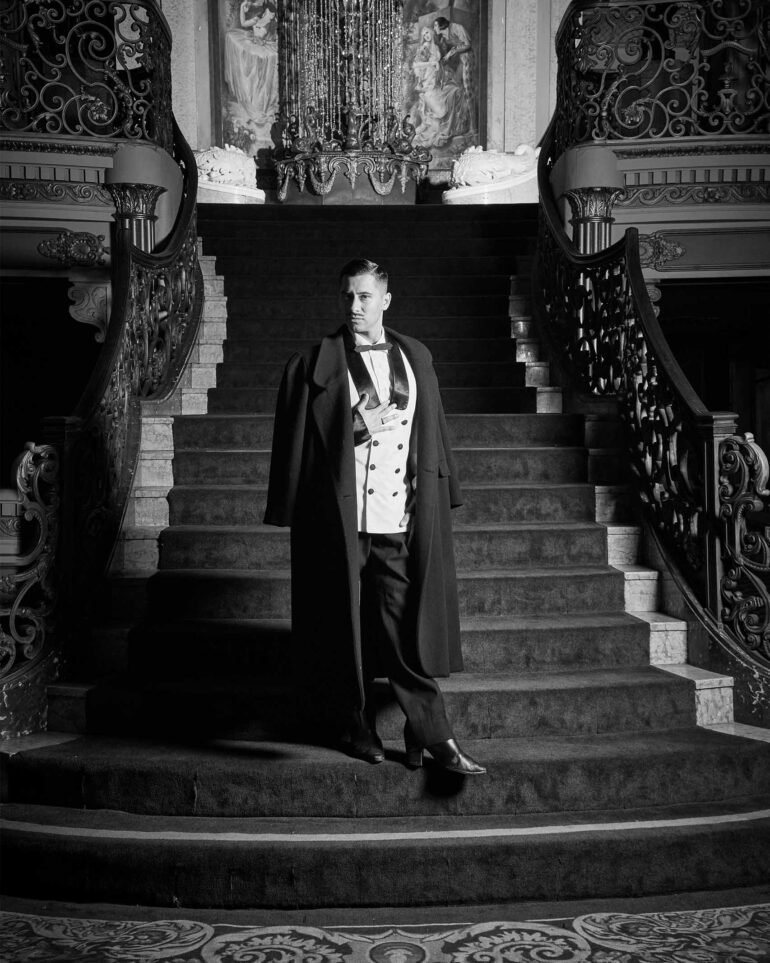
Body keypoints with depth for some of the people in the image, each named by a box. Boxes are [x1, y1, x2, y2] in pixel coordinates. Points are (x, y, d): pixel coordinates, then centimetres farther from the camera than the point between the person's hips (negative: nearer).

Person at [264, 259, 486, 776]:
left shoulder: (415, 358, 12)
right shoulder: (314, 365, 2)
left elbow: (433, 435, 15)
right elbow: (296, 446, 2)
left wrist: (438, 497, 12)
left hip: (401, 521, 2)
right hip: (342, 521, -2)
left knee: (407, 630, 1)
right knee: (348, 630, 6)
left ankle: (429, 735, 7)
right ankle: (359, 730, 21)